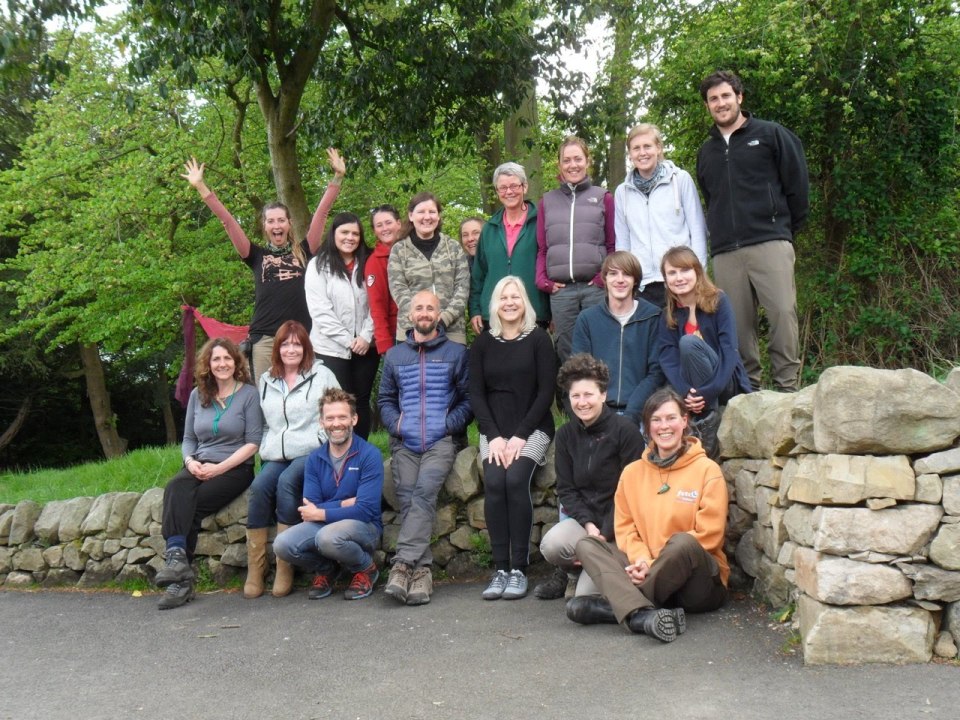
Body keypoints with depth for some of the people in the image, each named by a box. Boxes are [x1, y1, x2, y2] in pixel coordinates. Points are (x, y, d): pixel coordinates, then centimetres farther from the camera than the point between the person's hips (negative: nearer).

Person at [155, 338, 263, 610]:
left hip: (235, 469, -3)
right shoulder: (197, 395, 16)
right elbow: (188, 438, 18)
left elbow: (253, 443, -5)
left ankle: (177, 562, -26)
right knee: (176, 488, -30)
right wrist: (190, 461, -5)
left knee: (190, 504, -28)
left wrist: (219, 468, -14)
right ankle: (177, 560, -40)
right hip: (199, 467, 4)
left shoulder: (248, 394, 1)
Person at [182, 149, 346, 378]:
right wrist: (200, 187, 7)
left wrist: (338, 176, 6)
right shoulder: (257, 256, 12)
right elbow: (227, 220, 9)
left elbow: (322, 212, 9)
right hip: (265, 338, 0)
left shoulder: (303, 251, 12)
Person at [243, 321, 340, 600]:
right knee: (259, 486, -27)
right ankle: (255, 569, -23)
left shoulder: (322, 375, 7)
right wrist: (266, 449, 10)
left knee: (286, 482, -33)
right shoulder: (266, 381, 20)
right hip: (275, 457, 4)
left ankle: (285, 567, -28)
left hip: (312, 453, -3)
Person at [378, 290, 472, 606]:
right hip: (404, 443, 3)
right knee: (407, 500, -17)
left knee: (424, 493, -25)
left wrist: (449, 423, -7)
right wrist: (395, 423, 3)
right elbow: (385, 399, 23)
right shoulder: (394, 356, 21)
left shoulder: (456, 352, 12)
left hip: (441, 441, -2)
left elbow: (469, 398, 8)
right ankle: (421, 570, -18)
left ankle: (403, 564, -30)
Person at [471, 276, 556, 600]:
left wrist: (519, 436, -12)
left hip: (532, 428, -2)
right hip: (493, 430, 2)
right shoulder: (482, 343, 10)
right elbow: (476, 394, 6)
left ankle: (518, 568, -18)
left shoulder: (538, 339, 2)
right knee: (494, 483, -23)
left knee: (516, 479, -26)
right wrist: (494, 436, -7)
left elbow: (546, 391, -4)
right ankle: (500, 568, -18)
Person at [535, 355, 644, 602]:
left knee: (586, 596, -17)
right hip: (582, 519, 4)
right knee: (552, 545, -30)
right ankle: (571, 573, 7)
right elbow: (565, 489, 3)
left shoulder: (626, 431, -10)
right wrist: (588, 525, -13)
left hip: (617, 525, -4)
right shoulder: (566, 435, 6)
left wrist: (605, 534, -15)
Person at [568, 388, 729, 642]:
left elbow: (709, 535, -9)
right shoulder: (632, 472, 10)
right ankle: (641, 614, -39)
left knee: (681, 543, -35)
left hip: (697, 580, -4)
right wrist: (640, 559, -15)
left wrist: (655, 564, -16)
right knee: (586, 545, -15)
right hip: (643, 572, 4)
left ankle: (613, 605, -25)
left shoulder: (707, 470, -2)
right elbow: (624, 527, 7)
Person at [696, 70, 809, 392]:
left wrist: (786, 229, 7)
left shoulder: (771, 135, 8)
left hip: (770, 244, -4)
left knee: (783, 312, -14)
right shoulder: (706, 151, 21)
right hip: (725, 253, 4)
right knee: (738, 323, 1)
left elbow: (798, 183, 7)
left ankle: (788, 388, -8)